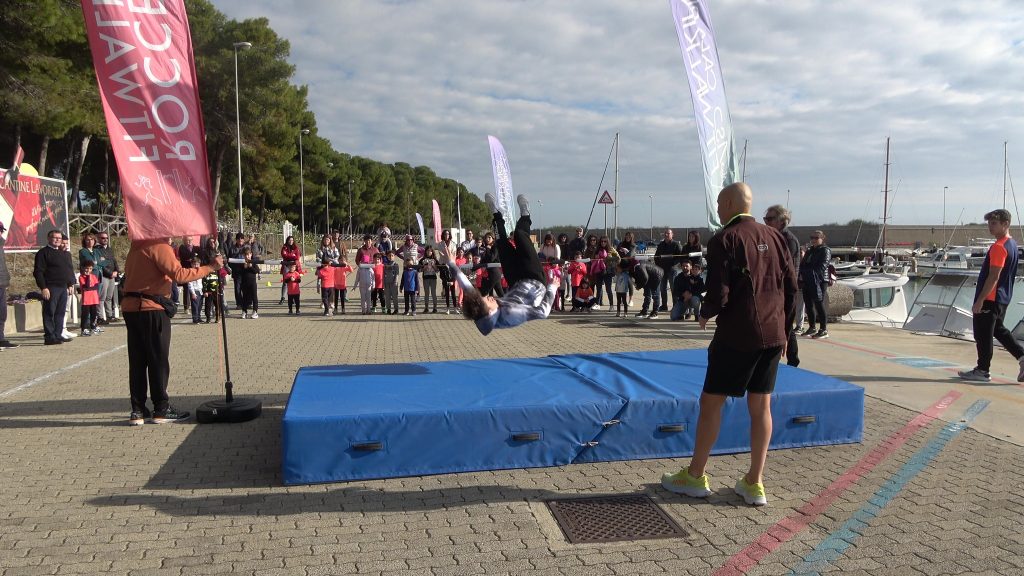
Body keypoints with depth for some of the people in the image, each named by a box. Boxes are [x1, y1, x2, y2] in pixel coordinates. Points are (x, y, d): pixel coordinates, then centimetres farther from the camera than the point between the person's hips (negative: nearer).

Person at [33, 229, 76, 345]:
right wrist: (43, 287, -16)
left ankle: (58, 335, 15)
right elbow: (38, 272, -10)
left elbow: (70, 269, 24)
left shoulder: (65, 254, 17)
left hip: (63, 287, 7)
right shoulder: (43, 253, -5)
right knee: (49, 313, -4)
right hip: (51, 288, -7)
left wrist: (71, 283, 15)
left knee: (61, 312, 9)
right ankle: (49, 337, -3)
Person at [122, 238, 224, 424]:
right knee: (158, 360, 1)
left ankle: (138, 410, 13)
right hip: (152, 309, -8)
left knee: (137, 360, 10)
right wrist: (210, 267, -20)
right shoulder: (159, 246, -12)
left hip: (130, 306, 8)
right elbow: (178, 275, -22)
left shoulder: (137, 247, 15)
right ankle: (161, 409, 7)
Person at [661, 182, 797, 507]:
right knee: (761, 405, 11)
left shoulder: (724, 240, -10)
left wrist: (704, 315, 4)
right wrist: (783, 329, 18)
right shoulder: (774, 237, 9)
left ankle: (695, 477, 14)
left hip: (736, 336, -6)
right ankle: (754, 484, 16)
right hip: (773, 335, 7)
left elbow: (718, 295, -16)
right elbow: (791, 287, 10)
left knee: (711, 402, 5)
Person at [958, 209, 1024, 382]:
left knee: (983, 334, 0)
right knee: (998, 330, 21)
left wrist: (980, 300, -21)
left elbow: (993, 277, -23)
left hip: (990, 298, -10)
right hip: (1003, 298, 10)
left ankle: (982, 371, 7)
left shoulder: (999, 247, -20)